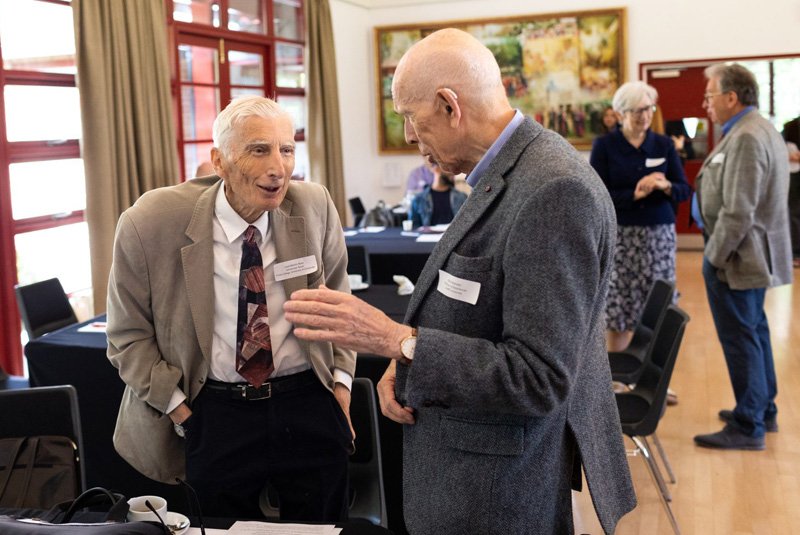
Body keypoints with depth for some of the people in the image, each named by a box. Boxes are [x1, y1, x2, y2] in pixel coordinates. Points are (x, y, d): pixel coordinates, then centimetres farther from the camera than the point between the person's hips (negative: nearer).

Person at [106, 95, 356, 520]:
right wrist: (179, 408, -8)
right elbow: (127, 335, -2)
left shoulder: (315, 207, -7)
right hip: (213, 416, -1)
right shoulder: (150, 225, -13)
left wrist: (340, 379, 3)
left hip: (309, 407, 2)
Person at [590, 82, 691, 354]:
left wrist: (666, 186, -14)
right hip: (618, 234, -2)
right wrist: (634, 194, -17)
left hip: (659, 233, 2)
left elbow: (685, 189, 7)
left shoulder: (664, 145, 9)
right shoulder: (604, 145, 1)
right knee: (616, 311, -2)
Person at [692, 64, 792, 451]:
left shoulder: (745, 138, -22)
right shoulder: (763, 130, 13)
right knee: (754, 332, 19)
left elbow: (737, 212, -27)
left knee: (740, 340, -2)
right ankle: (764, 411, 33)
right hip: (757, 255, 11)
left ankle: (748, 427, 8)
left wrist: (715, 257, -18)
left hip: (735, 258, -11)